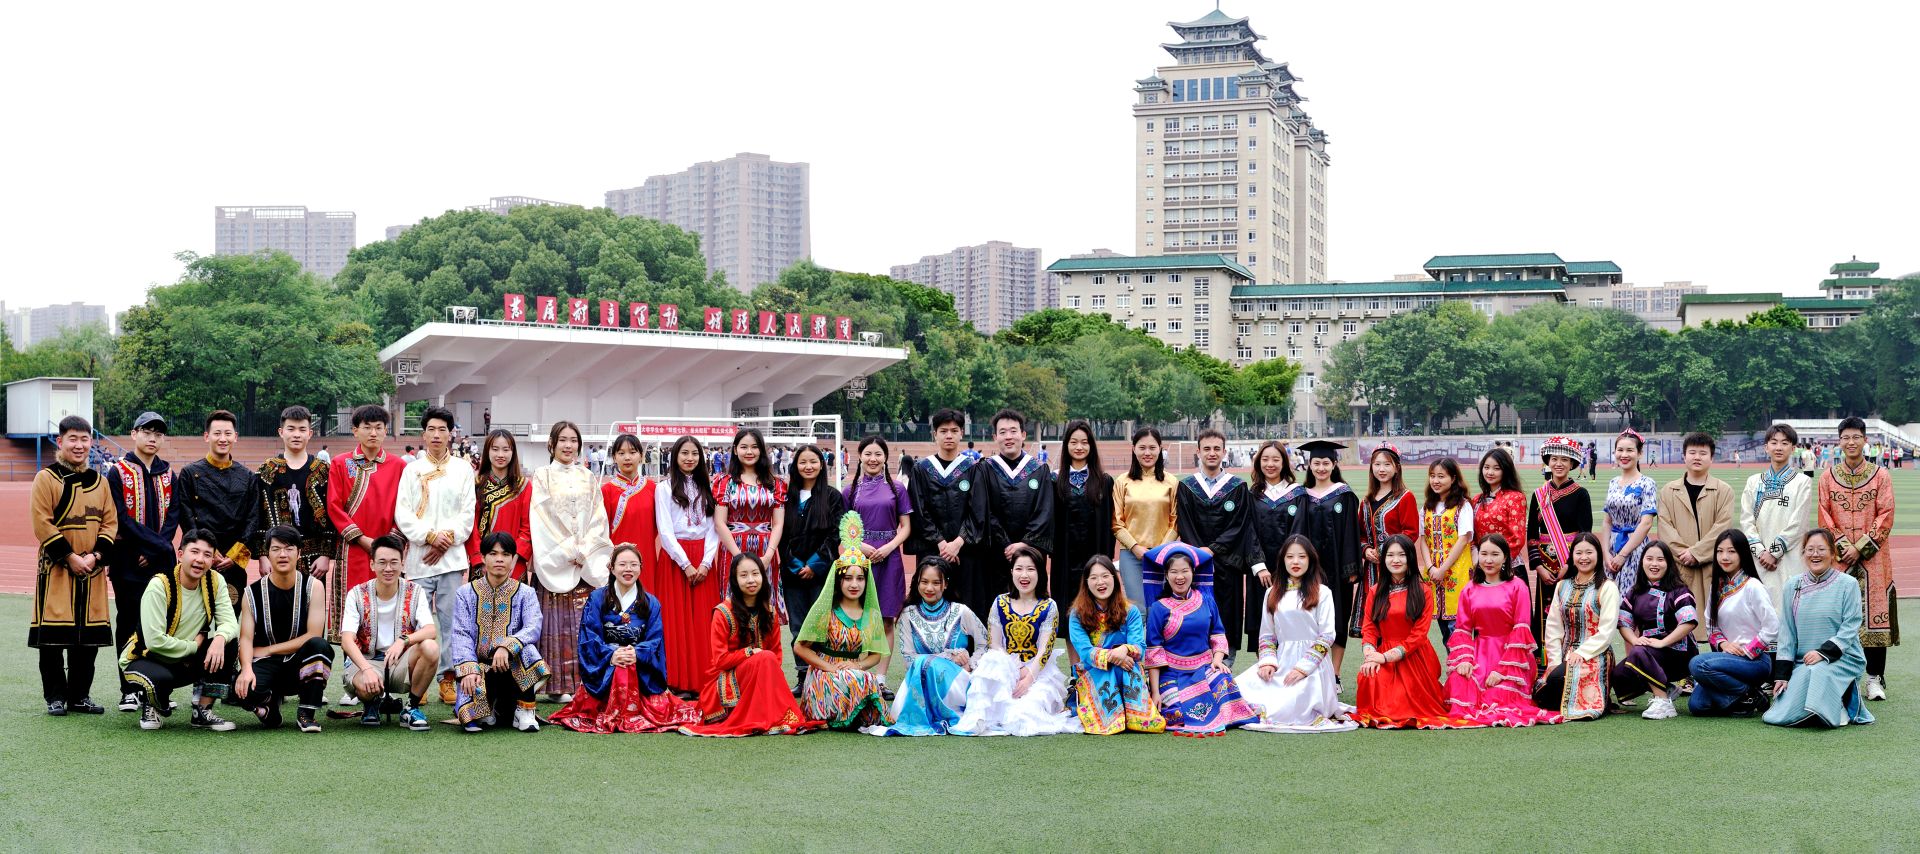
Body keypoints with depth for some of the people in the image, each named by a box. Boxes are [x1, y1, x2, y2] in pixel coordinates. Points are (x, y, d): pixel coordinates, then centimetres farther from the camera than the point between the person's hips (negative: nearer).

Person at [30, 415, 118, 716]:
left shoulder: (99, 482, 11)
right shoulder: (46, 478, -3)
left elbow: (110, 522, 8)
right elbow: (42, 524, -10)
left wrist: (96, 556, -7)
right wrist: (70, 557, -15)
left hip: (92, 569, 4)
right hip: (56, 568, -4)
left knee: (89, 638, 6)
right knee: (52, 637, -3)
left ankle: (79, 695, 16)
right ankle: (55, 697, 6)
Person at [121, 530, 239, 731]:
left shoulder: (215, 581, -7)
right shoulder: (160, 585, -23)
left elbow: (230, 623, -14)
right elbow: (154, 641, -29)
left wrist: (220, 638, -37)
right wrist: (194, 645, -18)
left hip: (187, 662, 5)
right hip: (145, 659, -5)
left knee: (229, 646, -20)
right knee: (160, 680, -39)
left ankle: (203, 712, -5)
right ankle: (150, 705, 0)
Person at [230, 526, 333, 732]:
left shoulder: (313, 587, -3)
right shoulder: (253, 593, 1)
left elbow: (313, 636, -11)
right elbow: (246, 638, -7)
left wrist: (268, 650, -9)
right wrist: (247, 668, -28)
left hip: (300, 664, 0)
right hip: (266, 666, 0)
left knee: (319, 645, -34)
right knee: (240, 689, -33)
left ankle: (306, 713, -17)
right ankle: (270, 701, 4)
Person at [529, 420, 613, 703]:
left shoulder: (589, 478, 14)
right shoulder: (542, 477, 4)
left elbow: (598, 519, 8)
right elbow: (541, 520, -4)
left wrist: (584, 551, -7)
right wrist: (568, 552, -11)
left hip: (588, 560, 3)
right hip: (554, 560, -3)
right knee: (557, 621, -5)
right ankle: (559, 685, -3)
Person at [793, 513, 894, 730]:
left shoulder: (871, 614, 11)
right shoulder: (825, 610, -1)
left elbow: (876, 655, 14)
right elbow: (800, 647, -2)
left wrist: (858, 666, -9)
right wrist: (830, 667, -13)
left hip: (856, 673, 4)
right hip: (824, 677, -4)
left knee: (871, 682, -31)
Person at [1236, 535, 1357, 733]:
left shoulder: (1322, 592, 3)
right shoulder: (1273, 593, 16)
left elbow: (1327, 635, -4)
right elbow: (1267, 634, 15)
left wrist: (1303, 667, -14)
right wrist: (1267, 661, -4)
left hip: (1311, 666, -4)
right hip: (1281, 662, 4)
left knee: (1279, 710, -29)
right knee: (1240, 688, -23)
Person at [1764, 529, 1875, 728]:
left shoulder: (1848, 584, -1)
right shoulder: (1793, 586, 10)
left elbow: (1850, 628, -7)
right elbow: (1787, 632, 9)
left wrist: (1824, 652, -20)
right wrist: (1782, 674, 1)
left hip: (1842, 658, -3)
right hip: (1803, 662, 3)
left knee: (1817, 672, -37)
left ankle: (1846, 706, -10)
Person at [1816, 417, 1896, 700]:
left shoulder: (1881, 476, 3)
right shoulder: (1828, 477, 7)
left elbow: (1885, 517, -2)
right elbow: (1824, 517, 5)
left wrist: (1860, 548, -11)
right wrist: (1843, 546, -8)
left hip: (1873, 557, -1)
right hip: (1838, 557, 1)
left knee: (1874, 613, -2)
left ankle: (1874, 678, 4)